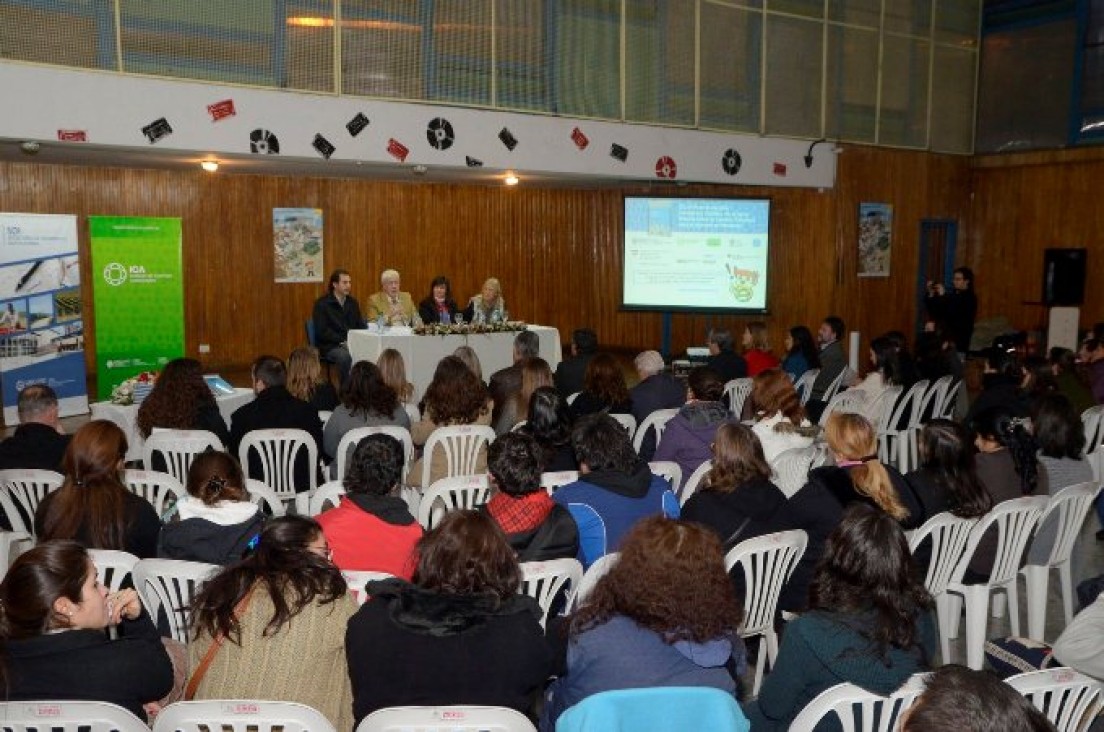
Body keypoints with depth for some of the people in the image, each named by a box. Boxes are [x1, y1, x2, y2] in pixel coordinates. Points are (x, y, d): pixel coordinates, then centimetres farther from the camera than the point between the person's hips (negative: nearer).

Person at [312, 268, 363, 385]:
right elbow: (322, 332, -10)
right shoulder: (322, 304, -2)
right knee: (345, 356, -36)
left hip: (353, 344, 5)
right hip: (329, 346, -5)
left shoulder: (353, 302, 15)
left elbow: (360, 325, 14)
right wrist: (343, 341, -18)